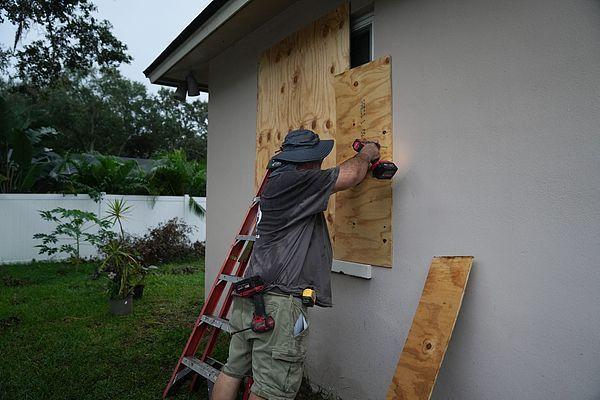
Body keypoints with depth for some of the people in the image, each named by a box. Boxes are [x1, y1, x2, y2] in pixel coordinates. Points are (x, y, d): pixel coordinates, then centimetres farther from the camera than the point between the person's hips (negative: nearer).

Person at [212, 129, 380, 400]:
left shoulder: (278, 180, 17)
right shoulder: (293, 181, -11)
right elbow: (349, 175, -10)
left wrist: (365, 164, 30)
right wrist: (366, 155, 12)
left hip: (250, 296, 10)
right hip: (277, 302, -10)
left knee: (233, 371, 17)